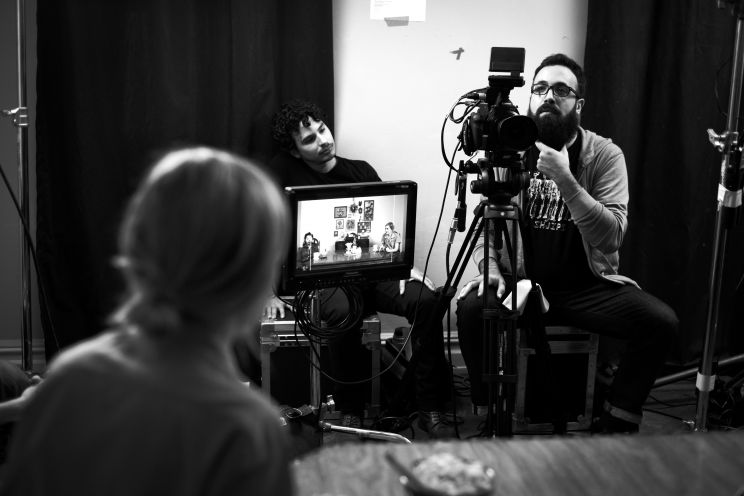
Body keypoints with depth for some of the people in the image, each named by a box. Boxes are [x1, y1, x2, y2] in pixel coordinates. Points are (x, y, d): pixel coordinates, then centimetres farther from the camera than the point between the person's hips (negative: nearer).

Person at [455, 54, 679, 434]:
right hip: (522, 284, 1)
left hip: (588, 287, 0)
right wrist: (490, 268, -11)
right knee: (470, 308, -29)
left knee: (661, 322, -24)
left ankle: (614, 426, -5)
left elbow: (611, 235, -17)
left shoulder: (605, 155, -4)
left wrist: (565, 180, -27)